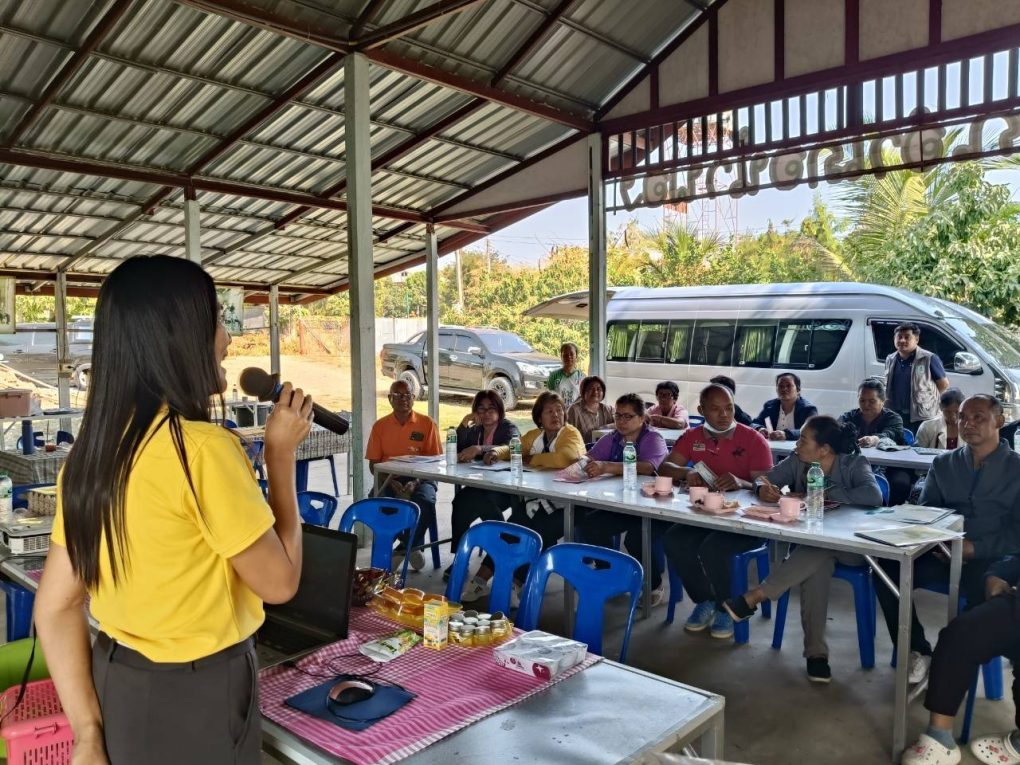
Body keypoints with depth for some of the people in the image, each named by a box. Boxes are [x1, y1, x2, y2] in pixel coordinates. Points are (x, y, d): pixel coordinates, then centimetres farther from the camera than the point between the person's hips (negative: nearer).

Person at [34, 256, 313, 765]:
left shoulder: (91, 454, -1)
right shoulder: (204, 448, -24)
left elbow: (55, 606, 2)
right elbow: (280, 581, -14)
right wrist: (281, 453, -7)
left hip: (116, 688, 7)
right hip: (196, 699, -6)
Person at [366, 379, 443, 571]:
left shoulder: (427, 423, 3)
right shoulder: (380, 426, 8)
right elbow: (373, 464, 7)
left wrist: (416, 482, -16)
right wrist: (391, 481, -13)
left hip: (420, 478, -1)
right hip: (390, 479, 1)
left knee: (426, 501, -33)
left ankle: (407, 546, -7)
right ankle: (412, 545, -7)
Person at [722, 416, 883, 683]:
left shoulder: (854, 464, -11)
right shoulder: (797, 461, 1)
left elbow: (873, 495, -29)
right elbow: (764, 480, 3)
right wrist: (765, 490, -23)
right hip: (811, 540, 3)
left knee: (820, 548, -37)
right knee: (817, 561, -34)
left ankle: (754, 597, -31)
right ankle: (816, 652, -29)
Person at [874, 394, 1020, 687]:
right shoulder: (943, 464, 14)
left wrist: (974, 548, -18)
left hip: (990, 559, -3)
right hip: (944, 554, 3)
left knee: (987, 588, -37)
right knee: (888, 570, -23)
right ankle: (917, 651, -6)